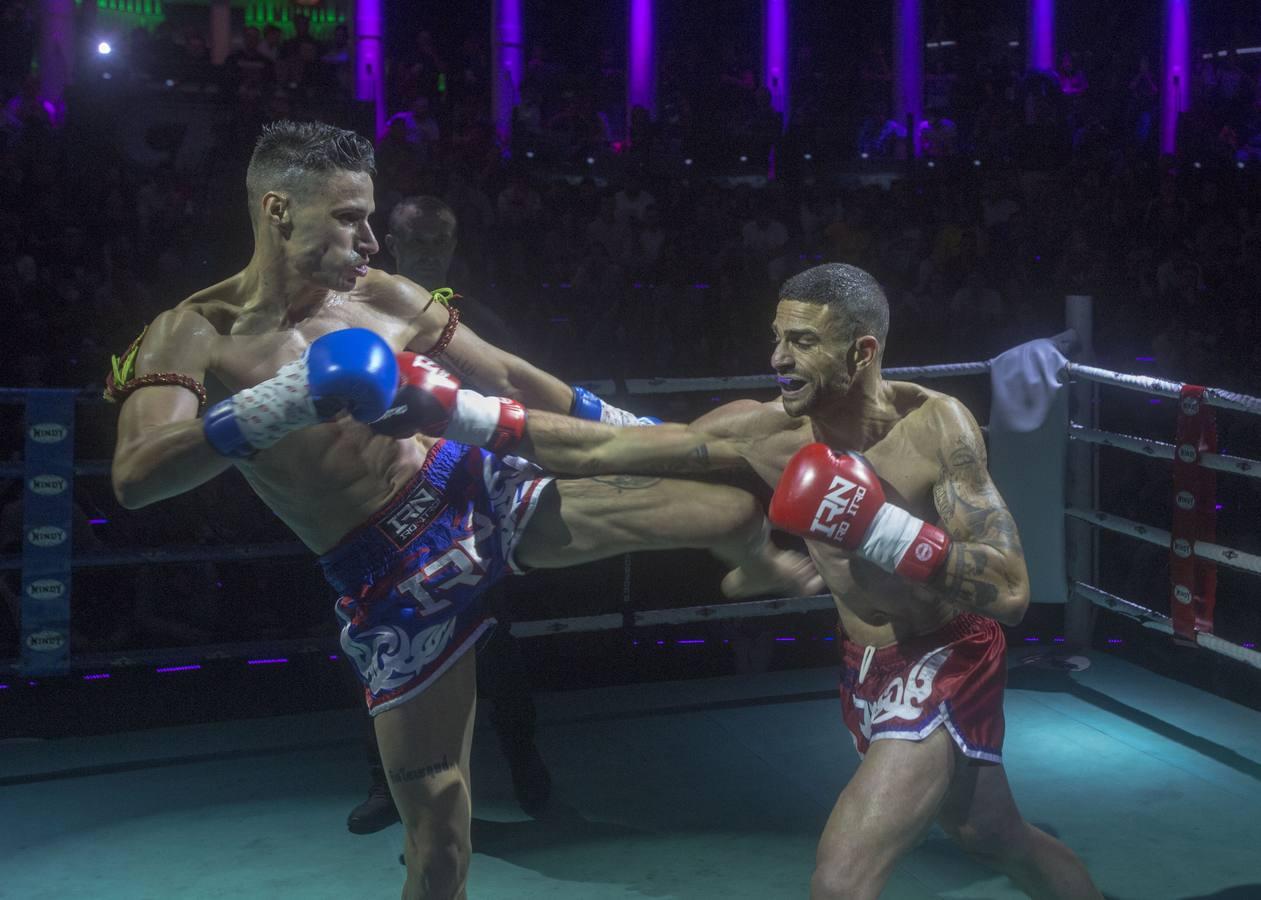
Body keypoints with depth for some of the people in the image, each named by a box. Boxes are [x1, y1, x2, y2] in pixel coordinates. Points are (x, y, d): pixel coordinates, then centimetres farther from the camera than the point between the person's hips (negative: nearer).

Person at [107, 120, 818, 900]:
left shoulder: (383, 297, 2)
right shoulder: (191, 334, -8)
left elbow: (512, 379, 11)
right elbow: (135, 478, -25)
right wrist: (285, 403, -36)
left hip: (481, 493, 3)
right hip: (391, 581, -3)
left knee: (739, 511, -5)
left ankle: (751, 569, 34)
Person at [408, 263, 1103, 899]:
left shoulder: (935, 425, -24)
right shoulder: (762, 431, -13)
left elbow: (1011, 592, -27)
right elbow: (595, 450, -13)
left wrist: (881, 528, -38)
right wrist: (455, 411, -20)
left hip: (944, 668, -6)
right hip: (866, 670, 6)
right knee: (1000, 841, 28)